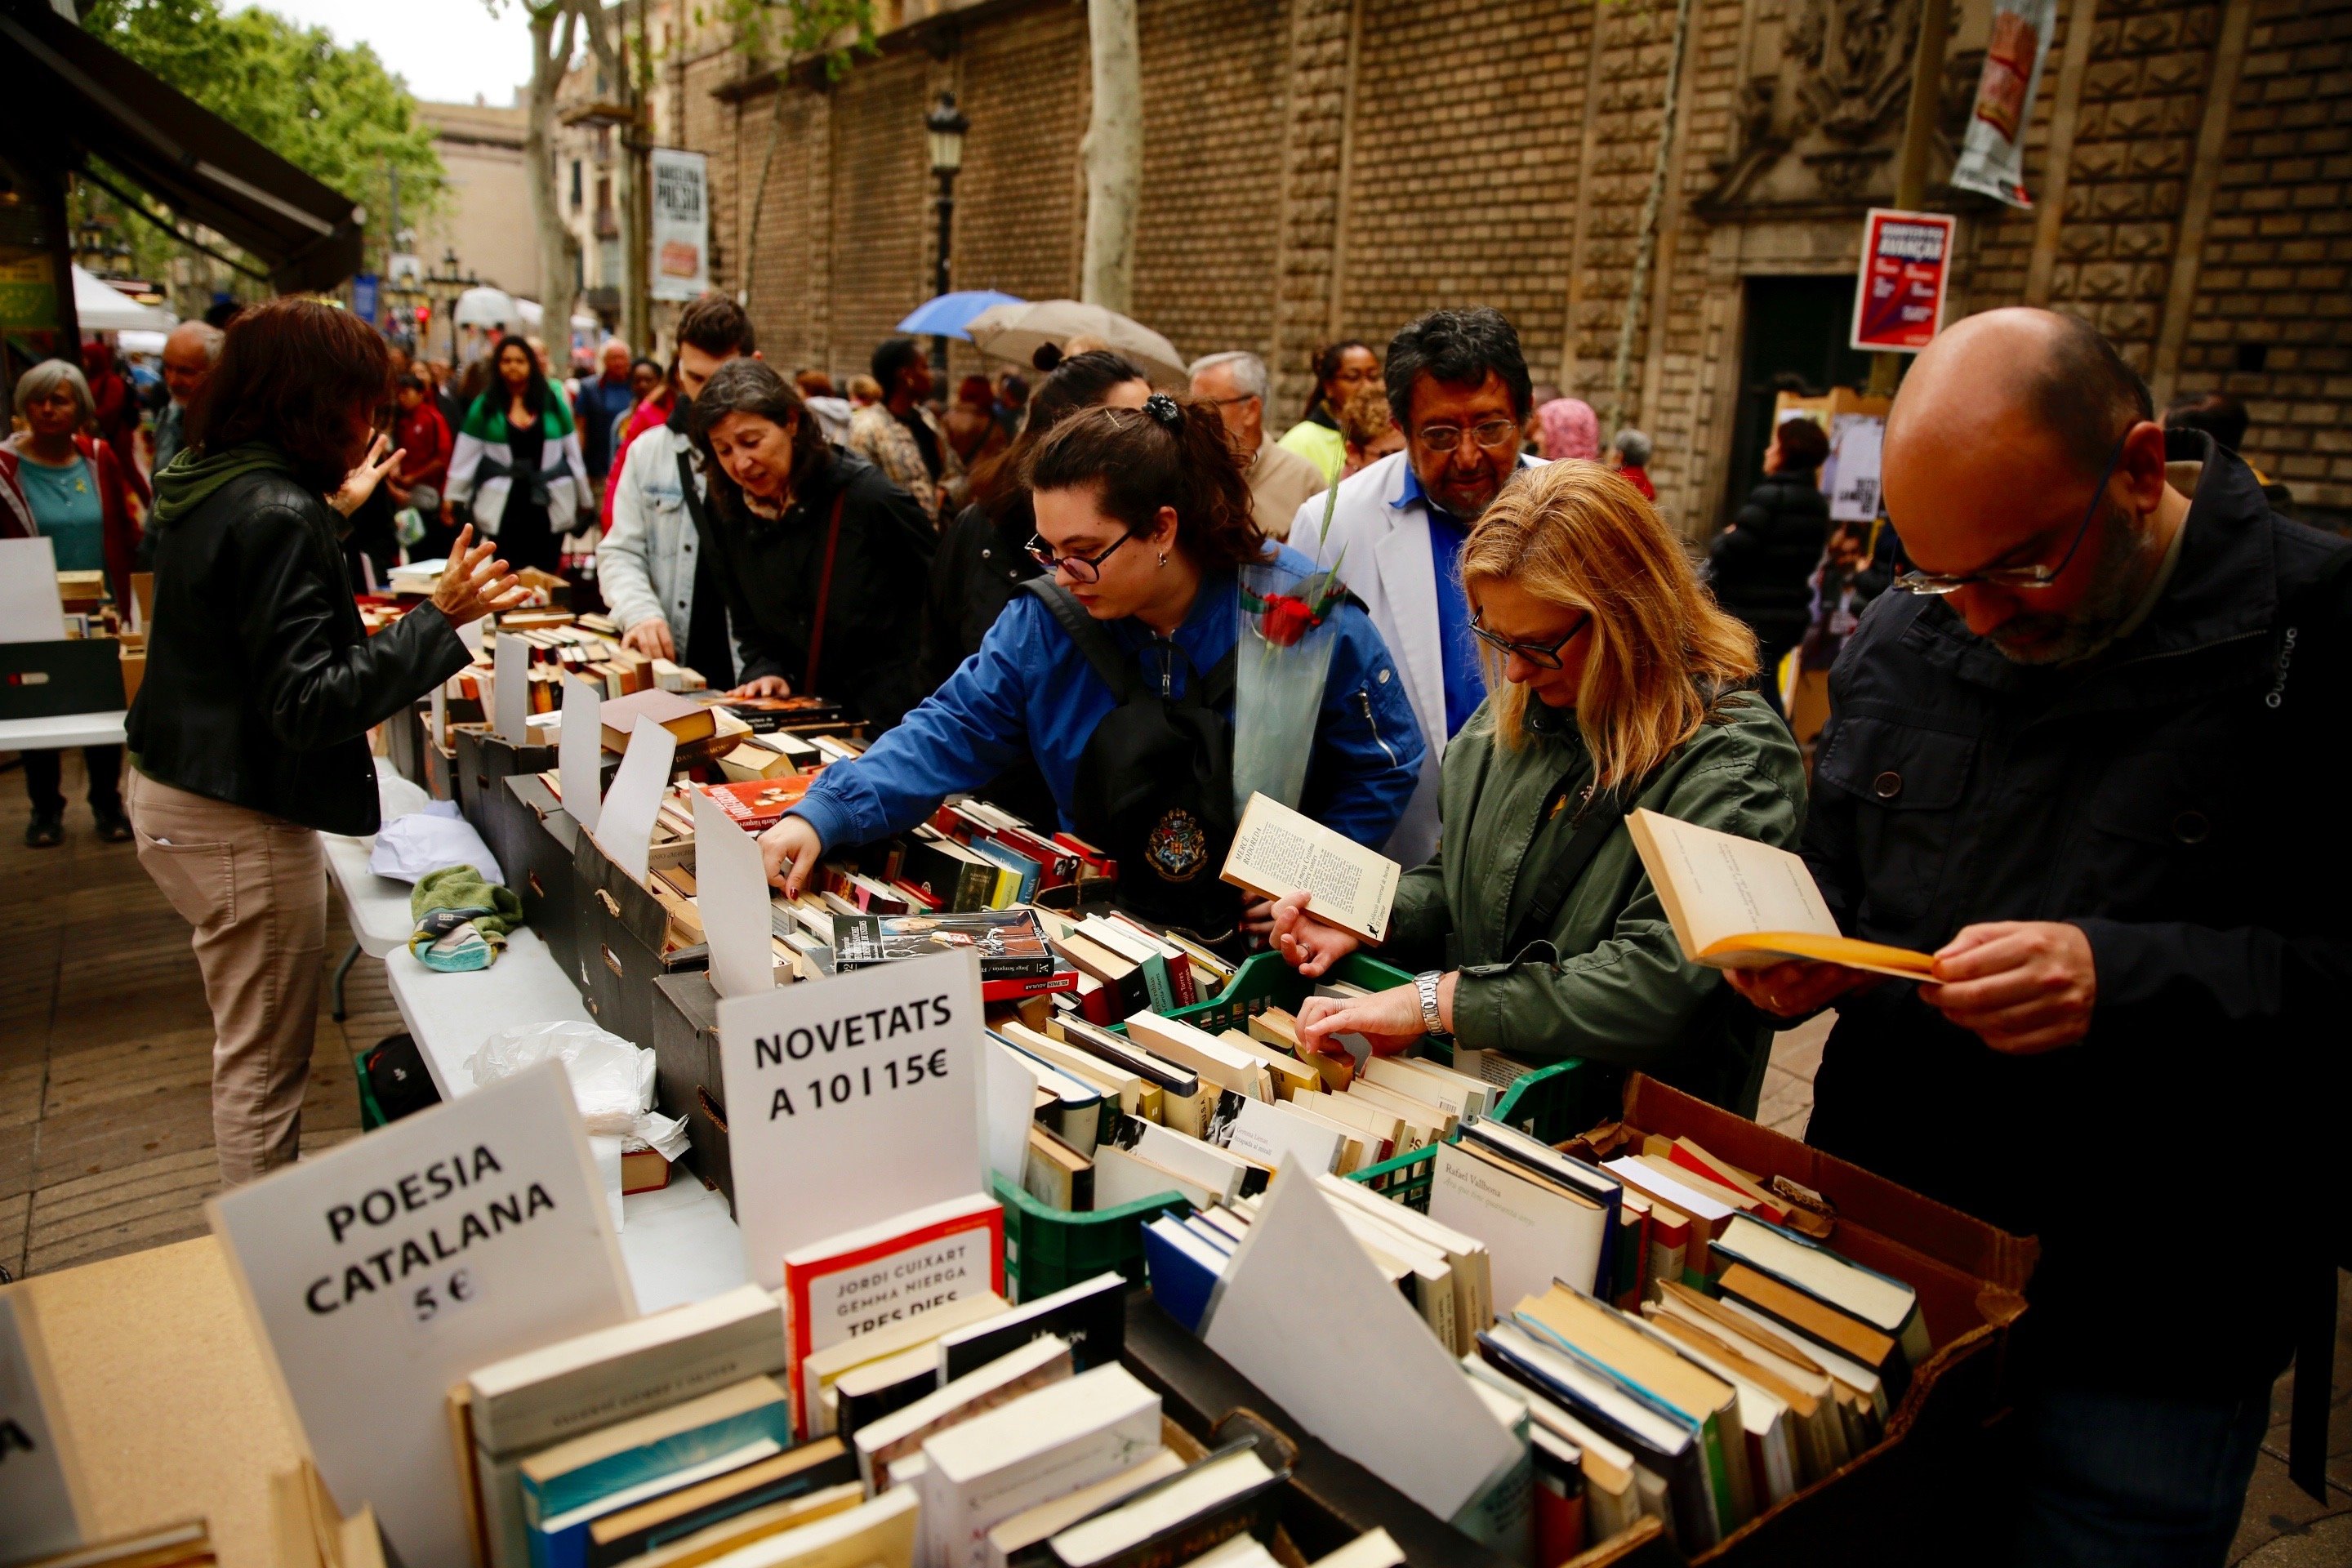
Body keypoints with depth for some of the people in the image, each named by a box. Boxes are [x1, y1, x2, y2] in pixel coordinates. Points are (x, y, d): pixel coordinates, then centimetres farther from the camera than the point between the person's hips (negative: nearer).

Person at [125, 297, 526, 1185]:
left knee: (250, 1050, 24)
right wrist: (440, 619, -31)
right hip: (243, 821, -10)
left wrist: (334, 511, 30)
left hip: (172, 790, 10)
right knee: (263, 1064, 4)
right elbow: (309, 703, -26)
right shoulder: (276, 515, -23)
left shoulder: (203, 484, 6)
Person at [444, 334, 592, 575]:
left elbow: (572, 452, 9)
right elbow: (465, 456, 5)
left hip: (550, 504, 1)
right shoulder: (485, 406, 2)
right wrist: (452, 497, 3)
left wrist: (585, 499, 12)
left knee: (546, 574, 2)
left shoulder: (552, 401, 4)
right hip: (504, 505, 0)